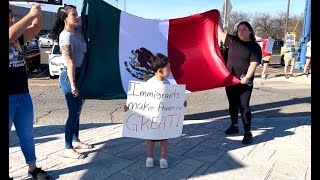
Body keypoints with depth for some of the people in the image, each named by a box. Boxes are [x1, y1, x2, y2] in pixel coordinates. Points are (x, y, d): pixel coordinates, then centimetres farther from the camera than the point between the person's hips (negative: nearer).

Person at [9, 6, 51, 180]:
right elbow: (11, 34, -27)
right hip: (9, 97, -6)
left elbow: (36, 28, 4)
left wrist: (38, 12, -13)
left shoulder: (18, 37, 8)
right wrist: (30, 14, -25)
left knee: (27, 136, 17)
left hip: (23, 95, 6)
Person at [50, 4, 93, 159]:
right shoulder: (66, 36, -16)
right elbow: (69, 62, -21)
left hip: (80, 74, 9)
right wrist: (73, 85, -23)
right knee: (73, 113, -4)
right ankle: (68, 149, 7)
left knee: (77, 111, 16)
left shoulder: (77, 33, 8)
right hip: (70, 76, -9)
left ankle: (75, 140, 31)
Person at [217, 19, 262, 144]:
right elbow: (220, 33, 9)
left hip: (244, 82, -5)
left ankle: (248, 133, 2)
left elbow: (254, 64, -13)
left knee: (244, 106, -6)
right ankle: (234, 126, 32)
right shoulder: (233, 41, 8)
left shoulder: (254, 46, -5)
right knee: (232, 104, 15)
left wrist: (247, 77, -24)